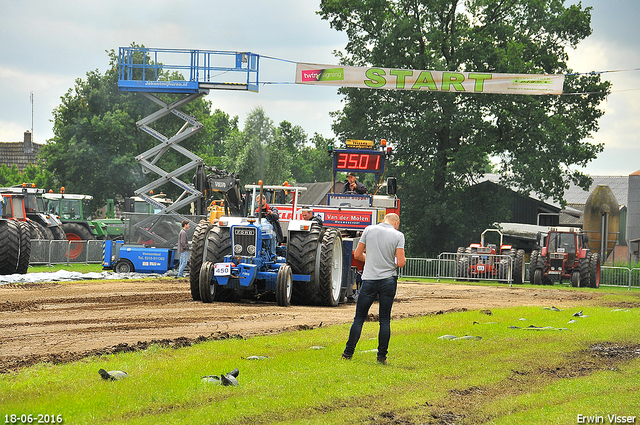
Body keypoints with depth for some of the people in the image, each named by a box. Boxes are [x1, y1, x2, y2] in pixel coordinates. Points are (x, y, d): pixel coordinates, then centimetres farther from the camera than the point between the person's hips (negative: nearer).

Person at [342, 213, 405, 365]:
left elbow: (357, 255, 6)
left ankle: (348, 353, 4)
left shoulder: (369, 230, 3)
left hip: (369, 280, 1)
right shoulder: (398, 235, -2)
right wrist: (402, 260, 14)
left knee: (359, 318, 7)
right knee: (385, 320, 6)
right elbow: (400, 263, -9)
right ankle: (382, 357, 5)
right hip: (388, 280, -1)